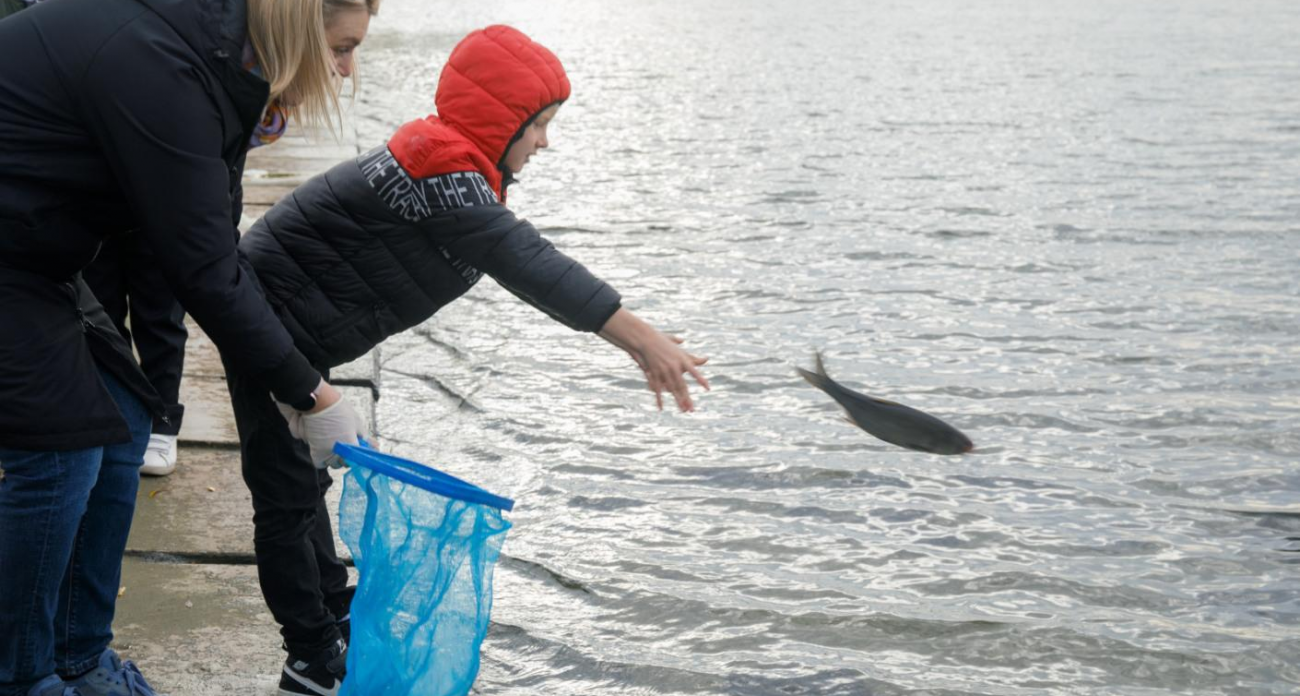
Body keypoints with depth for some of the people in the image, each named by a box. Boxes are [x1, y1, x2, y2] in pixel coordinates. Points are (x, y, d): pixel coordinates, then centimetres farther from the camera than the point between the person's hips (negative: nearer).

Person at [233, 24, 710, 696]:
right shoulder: (442, 174, -26)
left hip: (293, 331, 11)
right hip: (270, 324, -11)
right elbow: (526, 262, -33)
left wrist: (639, 339, 0)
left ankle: (335, 621, 34)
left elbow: (523, 260, 5)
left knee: (304, 477, 20)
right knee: (290, 494, -2)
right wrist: (639, 336, -36)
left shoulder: (453, 169, 7)